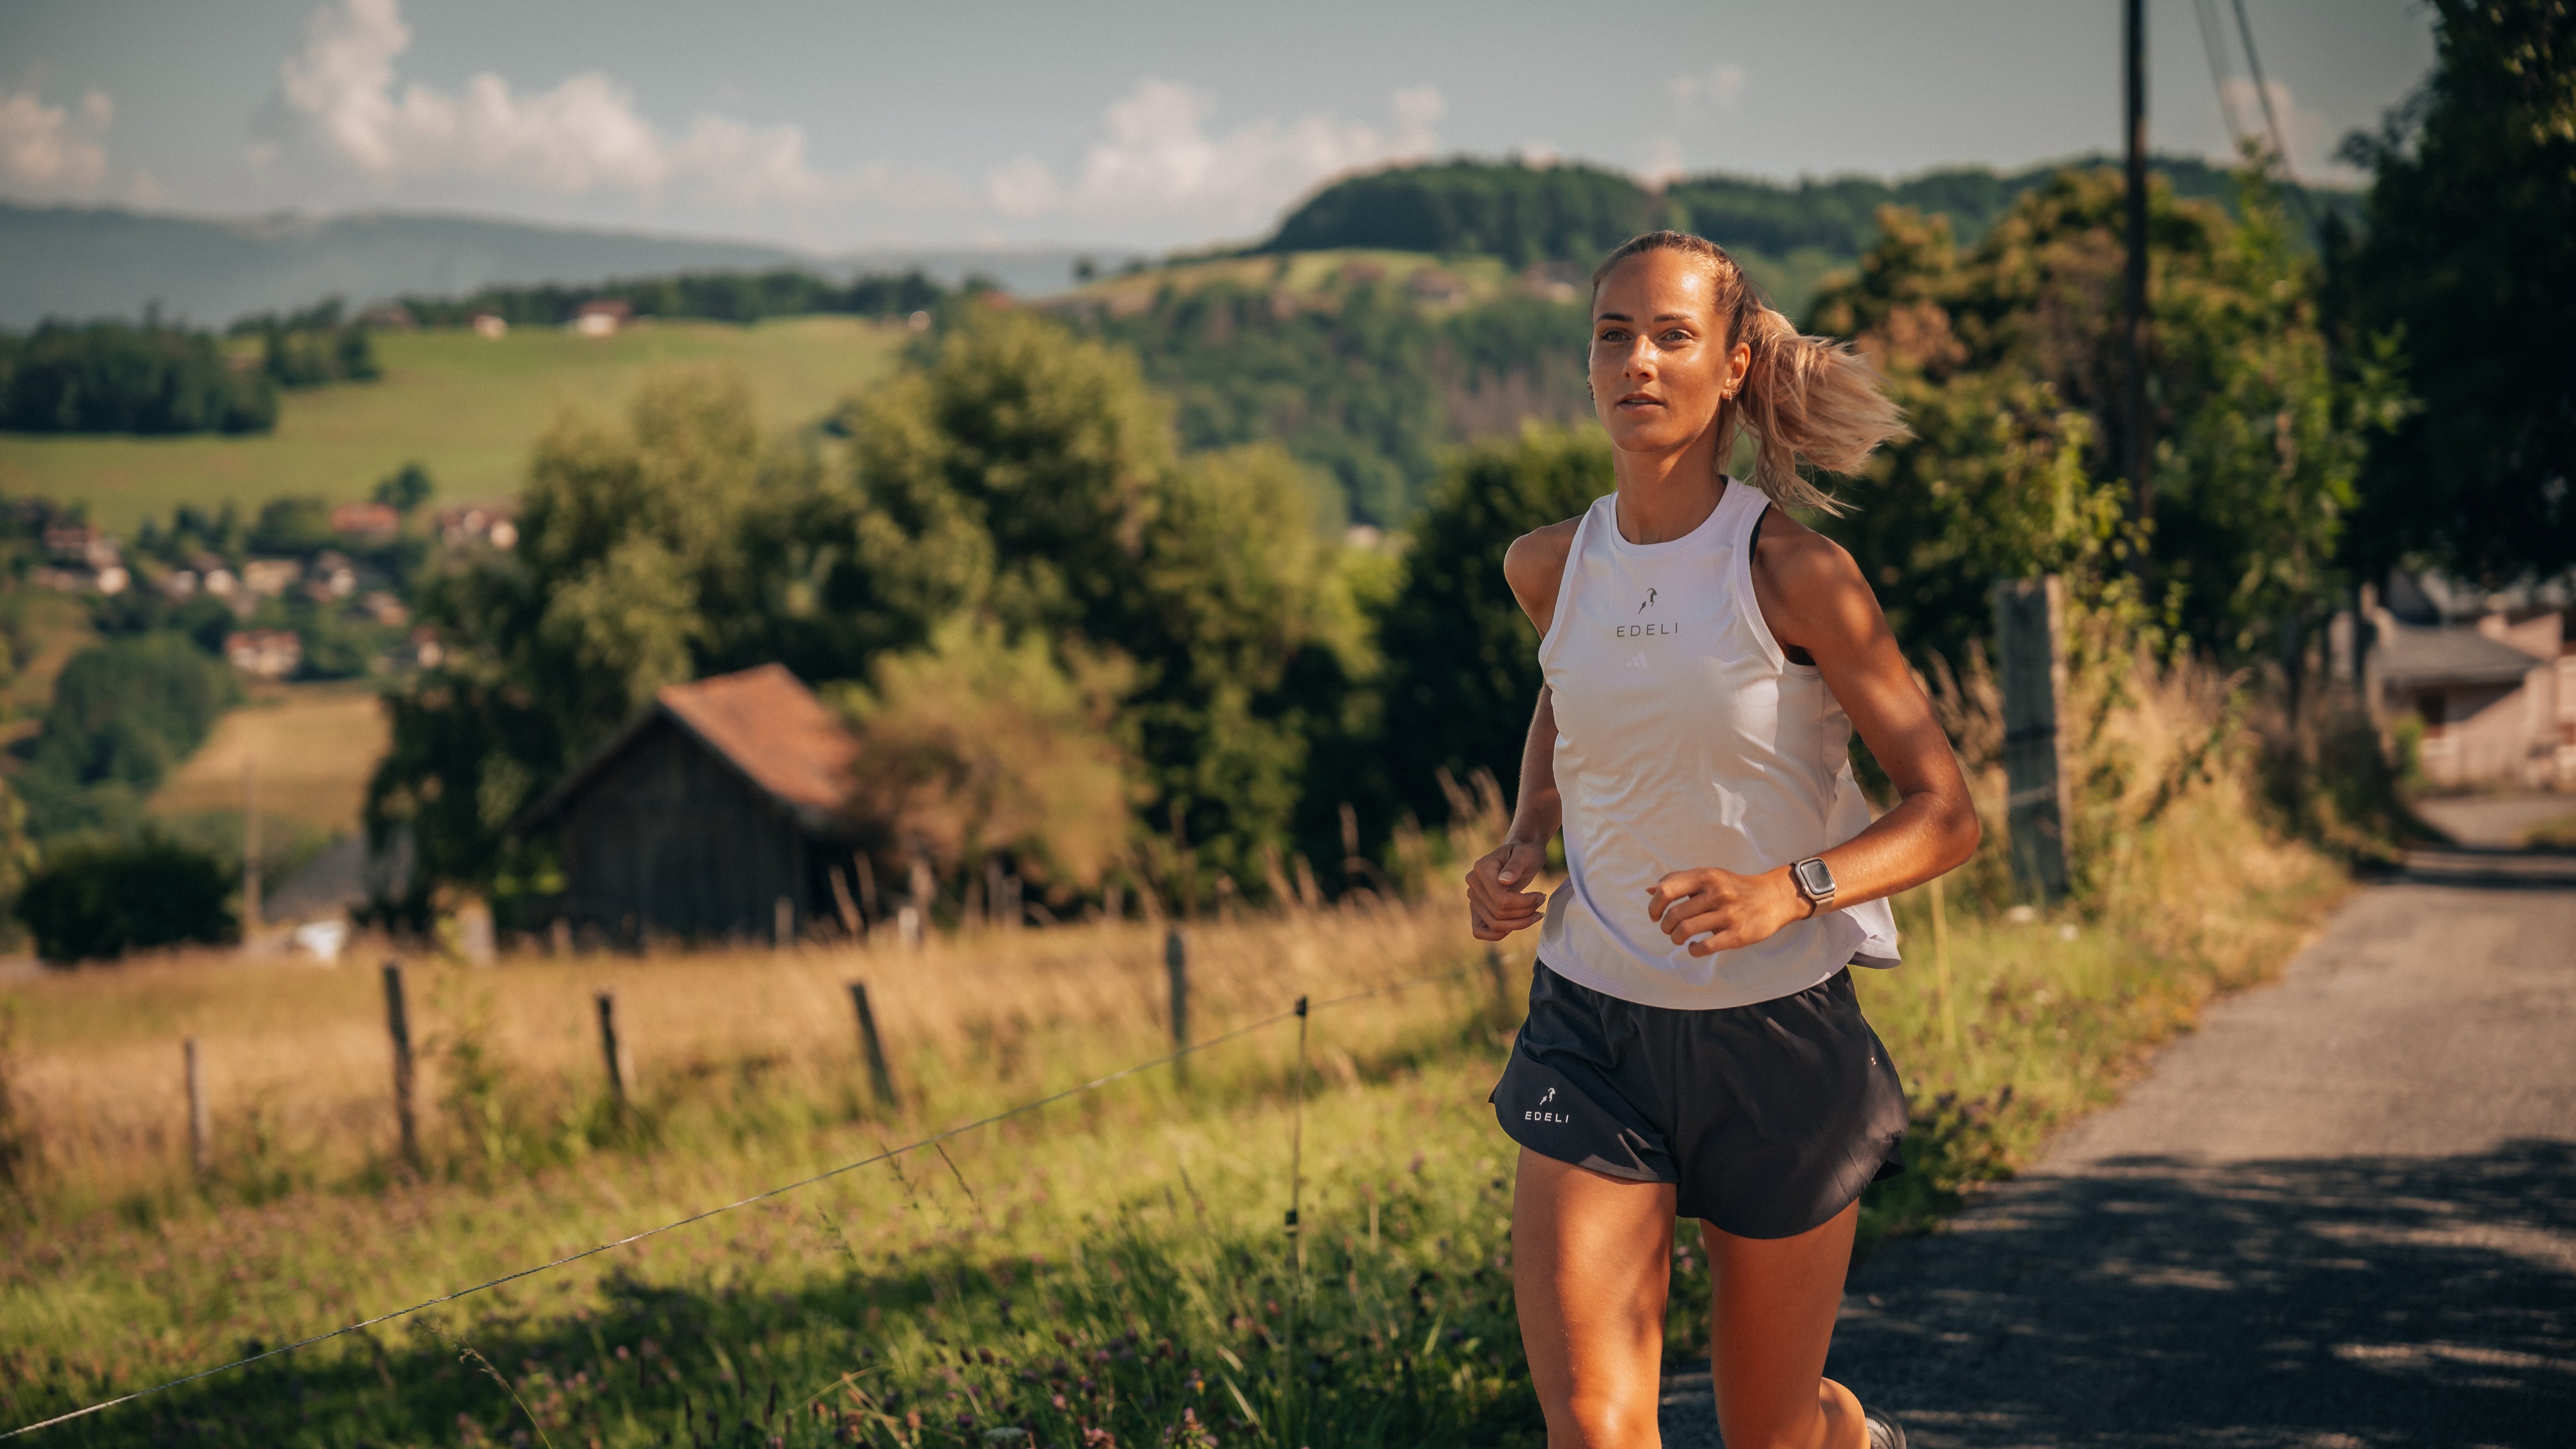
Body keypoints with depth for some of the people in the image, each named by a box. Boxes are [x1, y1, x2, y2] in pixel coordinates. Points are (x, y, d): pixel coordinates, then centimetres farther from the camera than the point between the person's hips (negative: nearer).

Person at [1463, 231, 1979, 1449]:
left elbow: (1946, 815, -11)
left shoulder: (1795, 575, -13)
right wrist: (1522, 846, 5)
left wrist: (1790, 889, -29)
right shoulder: (1549, 569, 1)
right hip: (1592, 1032, 3)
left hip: (1783, 1035, -2)